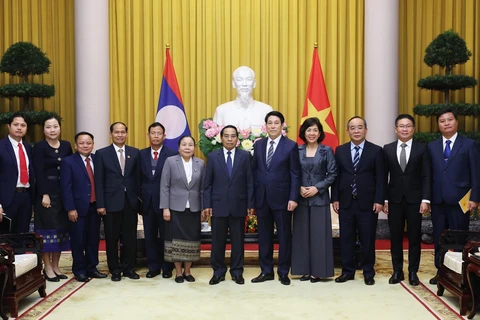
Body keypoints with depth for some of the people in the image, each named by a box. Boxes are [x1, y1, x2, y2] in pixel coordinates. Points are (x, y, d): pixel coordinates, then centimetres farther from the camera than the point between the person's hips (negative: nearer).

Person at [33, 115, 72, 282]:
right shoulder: (39, 147, -5)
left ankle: (56, 266, 18)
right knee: (47, 229, 0)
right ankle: (47, 267, 10)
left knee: (61, 229, 8)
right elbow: (38, 173, -11)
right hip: (46, 193, -5)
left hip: (64, 193, 5)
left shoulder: (66, 145, 8)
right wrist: (44, 195, -17)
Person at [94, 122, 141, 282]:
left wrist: (138, 198, 1)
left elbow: (137, 178, 8)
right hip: (111, 202, -2)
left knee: (130, 237, 8)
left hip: (130, 201, 2)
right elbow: (99, 181, -3)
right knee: (112, 238, 7)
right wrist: (100, 204, -8)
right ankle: (115, 270, 20)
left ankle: (128, 268, 22)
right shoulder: (102, 154, 1)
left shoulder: (135, 153, 7)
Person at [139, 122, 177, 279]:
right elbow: (138, 178, 8)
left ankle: (167, 267, 19)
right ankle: (153, 266, 22)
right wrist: (139, 197, 3)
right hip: (147, 201, 3)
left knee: (166, 236, 7)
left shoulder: (173, 154, -5)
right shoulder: (141, 154, 6)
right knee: (150, 236, 10)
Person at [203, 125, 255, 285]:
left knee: (238, 240, 8)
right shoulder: (212, 156, 4)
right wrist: (207, 204, -3)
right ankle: (218, 271, 20)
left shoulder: (245, 156, 3)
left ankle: (237, 271, 21)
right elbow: (207, 183, 3)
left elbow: (249, 182, 1)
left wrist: (250, 204, -3)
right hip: (218, 205, 0)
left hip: (238, 205, 0)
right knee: (217, 241, 7)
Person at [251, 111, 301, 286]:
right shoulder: (258, 145, 8)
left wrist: (293, 198, -13)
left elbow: (295, 174, -6)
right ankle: (266, 271, 22)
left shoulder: (291, 146, -4)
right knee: (264, 236, 10)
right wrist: (252, 196, 5)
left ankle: (283, 272, 19)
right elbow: (254, 171, 9)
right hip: (262, 198, 4)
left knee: (284, 236, 6)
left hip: (282, 198, -4)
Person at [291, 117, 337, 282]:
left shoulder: (327, 150, 0)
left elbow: (332, 174, -3)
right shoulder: (297, 151, 5)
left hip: (319, 198, -2)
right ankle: (305, 270, 16)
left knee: (318, 234, 0)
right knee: (302, 234, 6)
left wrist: (317, 188, -13)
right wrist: (299, 188, -10)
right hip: (301, 198, 2)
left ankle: (317, 271, 10)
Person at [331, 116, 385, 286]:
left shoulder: (376, 150, 1)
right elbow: (336, 176, 7)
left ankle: (368, 273, 19)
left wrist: (379, 200, -9)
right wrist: (335, 198, 1)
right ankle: (348, 271, 19)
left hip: (368, 203, -2)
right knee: (346, 239, 7)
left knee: (368, 239, 5)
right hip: (346, 202, 2)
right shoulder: (340, 150, 7)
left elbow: (380, 178, -2)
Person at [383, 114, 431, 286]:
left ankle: (413, 272, 16)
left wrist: (425, 199, -10)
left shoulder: (422, 148, 1)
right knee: (395, 236, 6)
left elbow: (426, 176, -2)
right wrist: (383, 199, -1)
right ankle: (397, 271, 17)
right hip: (394, 199, 1)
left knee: (414, 237, 5)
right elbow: (384, 176, 4)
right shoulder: (387, 149, 5)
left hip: (415, 199, -1)